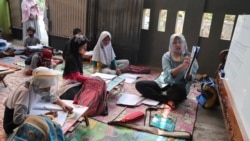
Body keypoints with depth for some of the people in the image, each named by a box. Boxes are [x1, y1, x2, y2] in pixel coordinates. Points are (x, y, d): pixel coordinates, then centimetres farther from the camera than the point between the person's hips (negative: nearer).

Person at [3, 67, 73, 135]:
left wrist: (62, 104, -12)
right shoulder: (25, 91, -33)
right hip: (13, 123, -6)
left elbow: (50, 96, 6)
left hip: (25, 115, 7)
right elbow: (18, 118, -40)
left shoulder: (38, 87, -13)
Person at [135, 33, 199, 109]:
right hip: (163, 84, 3)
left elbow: (190, 80, -18)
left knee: (179, 88, -41)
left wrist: (188, 68, -39)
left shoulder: (190, 58, -8)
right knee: (139, 84, -16)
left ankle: (159, 95, -12)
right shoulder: (167, 56, -7)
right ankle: (167, 100, -22)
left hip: (179, 88, -3)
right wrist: (182, 66, -40)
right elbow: (168, 75, -22)